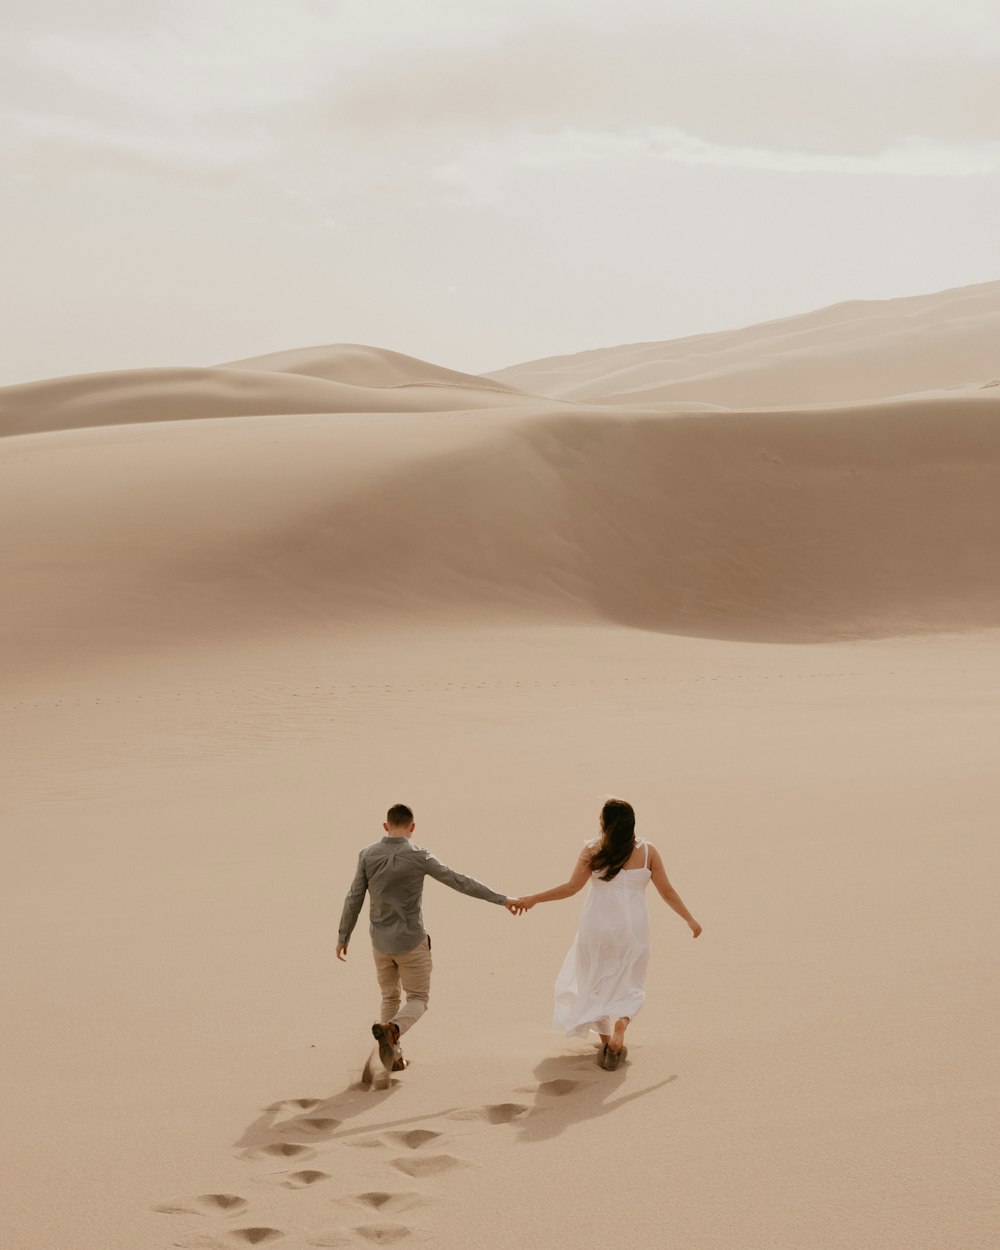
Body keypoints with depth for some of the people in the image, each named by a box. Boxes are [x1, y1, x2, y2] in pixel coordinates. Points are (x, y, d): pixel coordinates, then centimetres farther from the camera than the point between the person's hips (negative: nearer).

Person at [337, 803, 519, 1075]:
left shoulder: (368, 855, -4)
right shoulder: (418, 856, -14)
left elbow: (354, 899, 0)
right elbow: (459, 882, -13)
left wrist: (343, 937, 12)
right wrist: (501, 899, -8)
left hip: (381, 942, 4)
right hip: (411, 942, -4)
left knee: (390, 997, 23)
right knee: (417, 1000, 8)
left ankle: (392, 1055, 18)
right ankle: (390, 1030, -21)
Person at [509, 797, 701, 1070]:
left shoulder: (593, 850, -5)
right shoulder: (647, 851, -1)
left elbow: (571, 887, -9)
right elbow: (667, 891, 2)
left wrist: (531, 900, 0)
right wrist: (690, 919, 15)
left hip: (597, 926, -1)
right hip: (632, 927, 1)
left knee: (596, 983, 17)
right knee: (627, 985, 15)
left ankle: (606, 1041, 16)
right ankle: (620, 1026, -11)